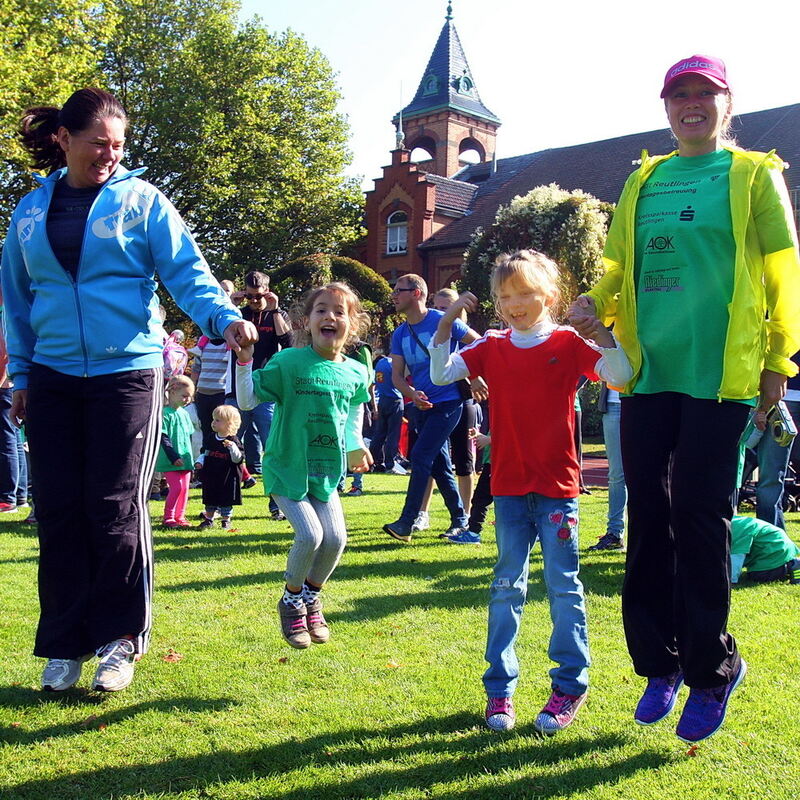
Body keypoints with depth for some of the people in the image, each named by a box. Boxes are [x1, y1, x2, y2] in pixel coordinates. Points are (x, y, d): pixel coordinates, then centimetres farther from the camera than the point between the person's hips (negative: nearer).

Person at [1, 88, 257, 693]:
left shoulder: (141, 200, 0)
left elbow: (186, 271, -8)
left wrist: (223, 316, -26)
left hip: (127, 371, -3)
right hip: (52, 377, 4)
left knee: (116, 508, -2)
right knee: (58, 510, 5)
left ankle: (120, 638, 12)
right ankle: (65, 643, 17)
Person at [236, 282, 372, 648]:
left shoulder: (355, 373, 0)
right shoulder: (288, 362, -13)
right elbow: (247, 400, -15)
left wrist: (355, 446, 19)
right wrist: (244, 359, -25)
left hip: (327, 470, 4)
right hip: (286, 466, -4)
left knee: (336, 537, -6)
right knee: (310, 535, -18)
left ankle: (312, 598, 24)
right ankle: (291, 601, 11)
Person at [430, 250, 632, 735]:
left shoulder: (568, 343, -3)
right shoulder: (492, 348, 6)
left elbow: (620, 375, -15)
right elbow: (441, 374, -3)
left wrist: (597, 325, -25)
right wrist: (448, 321, -11)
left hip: (557, 485, -3)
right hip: (510, 486, 3)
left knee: (564, 586, 4)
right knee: (507, 587, 9)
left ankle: (571, 686, 16)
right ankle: (500, 688, 16)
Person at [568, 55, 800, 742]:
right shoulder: (642, 183, 15)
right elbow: (619, 268, 18)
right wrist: (595, 304, -3)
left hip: (719, 374, -4)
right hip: (648, 372, 4)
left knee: (700, 518, -3)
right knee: (649, 513, 6)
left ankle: (711, 669, 14)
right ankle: (660, 661, 21)